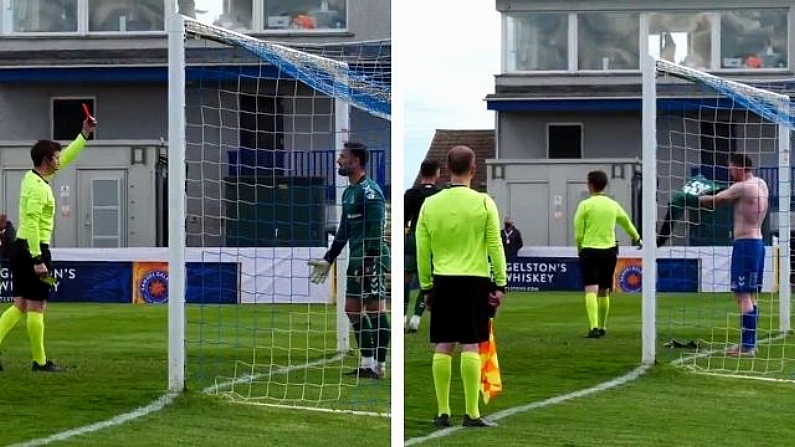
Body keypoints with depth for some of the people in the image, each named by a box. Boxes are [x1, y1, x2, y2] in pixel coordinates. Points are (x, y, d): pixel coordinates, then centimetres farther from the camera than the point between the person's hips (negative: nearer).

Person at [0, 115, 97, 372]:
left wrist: (85, 135, 25)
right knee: (37, 308, -2)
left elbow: (65, 159, 25)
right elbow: (32, 223, -24)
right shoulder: (38, 187, -17)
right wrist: (37, 260, -26)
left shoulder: (33, 177, 11)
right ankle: (40, 361, 4)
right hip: (34, 248, -10)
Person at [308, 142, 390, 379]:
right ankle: (366, 363, 16)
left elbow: (376, 231, -19)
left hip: (372, 260, -10)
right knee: (352, 310, 10)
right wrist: (328, 260, 26)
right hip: (356, 261, 10)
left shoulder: (370, 190, -12)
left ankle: (379, 366, -4)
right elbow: (343, 231, 25)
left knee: (376, 310, -7)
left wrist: (368, 263, -23)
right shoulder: (349, 192, 18)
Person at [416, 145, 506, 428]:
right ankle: (471, 413, -2)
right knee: (470, 346, -2)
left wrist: (426, 287, 14)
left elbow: (422, 251, 5)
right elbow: (495, 247, -4)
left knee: (443, 347, 6)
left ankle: (443, 412, 7)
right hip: (475, 281, -2)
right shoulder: (483, 203, -5)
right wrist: (500, 284, 2)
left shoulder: (430, 204, 2)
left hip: (443, 282, 2)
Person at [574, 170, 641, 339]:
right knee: (604, 292, 14)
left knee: (591, 290, -9)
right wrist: (637, 238, 43)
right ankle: (602, 327, 23)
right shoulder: (613, 205, 7)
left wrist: (580, 249, 12)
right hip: (609, 251, 4)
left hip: (589, 251, -4)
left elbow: (578, 234, -7)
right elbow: (627, 224, 24)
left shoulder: (585, 205, -5)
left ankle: (594, 326, -24)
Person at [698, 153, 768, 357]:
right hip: (757, 242, 9)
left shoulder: (742, 188, -13)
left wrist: (694, 198, 9)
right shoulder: (761, 184, 13)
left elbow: (713, 201, -7)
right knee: (750, 296, 15)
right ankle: (750, 342, 18)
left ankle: (747, 346, -13)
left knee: (743, 295, -10)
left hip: (745, 244, -9)